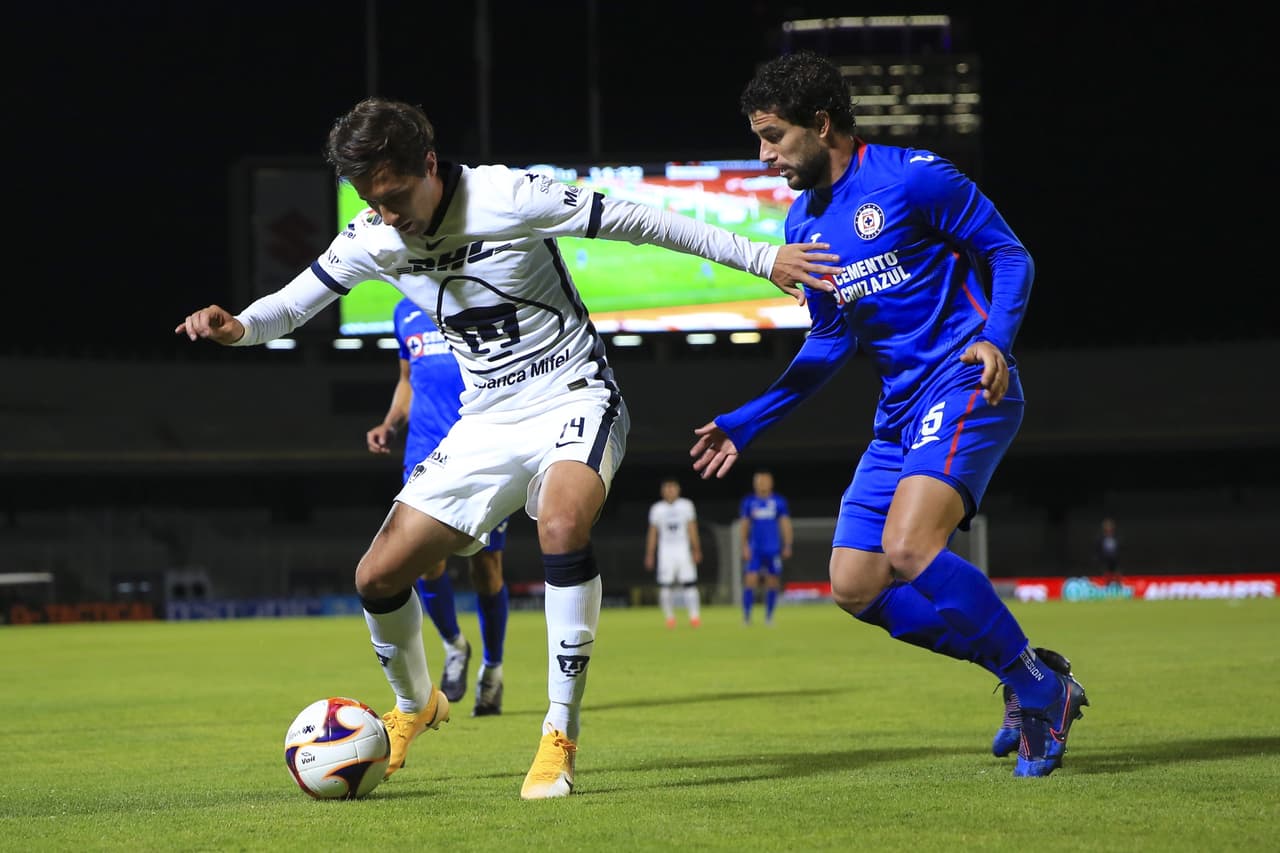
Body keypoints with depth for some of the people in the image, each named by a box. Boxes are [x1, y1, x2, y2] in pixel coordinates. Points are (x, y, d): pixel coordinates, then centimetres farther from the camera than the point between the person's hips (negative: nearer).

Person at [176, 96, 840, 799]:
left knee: (561, 524, -37)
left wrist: (762, 258, -12)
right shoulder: (372, 240, -5)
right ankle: (414, 704, 31)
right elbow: (293, 303, 6)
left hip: (574, 400, -5)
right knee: (378, 576, -2)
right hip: (486, 421, 5)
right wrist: (236, 327, -17)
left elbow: (642, 223, -14)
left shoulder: (512, 199, -20)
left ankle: (561, 735, -26)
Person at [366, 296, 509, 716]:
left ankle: (492, 670, 23)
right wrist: (391, 425, 10)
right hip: (426, 451, 3)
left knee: (486, 567, 2)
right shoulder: (406, 311, 14)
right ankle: (453, 646, 11)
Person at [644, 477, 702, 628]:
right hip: (665, 551, 1)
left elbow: (692, 529, 6)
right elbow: (653, 532, 10)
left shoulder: (686, 505, 5)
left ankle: (695, 615, -6)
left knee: (689, 583, -9)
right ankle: (669, 617, 3)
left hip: (683, 549, -1)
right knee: (665, 586, -5)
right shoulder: (657, 509, 6)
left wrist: (696, 550, 0)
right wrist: (649, 555, 7)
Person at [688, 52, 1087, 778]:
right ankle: (1033, 677, 9)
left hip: (965, 387, -9)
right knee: (855, 587, 0)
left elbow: (1011, 255, -6)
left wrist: (996, 339, -24)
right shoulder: (804, 223, 14)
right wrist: (749, 423, 19)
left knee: (908, 549, -28)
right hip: (900, 411, 9)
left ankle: (1041, 692, -11)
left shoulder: (911, 178, -8)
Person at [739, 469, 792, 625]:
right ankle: (746, 616, -5)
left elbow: (785, 524, 4)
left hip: (773, 549, 0)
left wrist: (787, 546, -2)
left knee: (772, 583, 4)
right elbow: (745, 525, 10)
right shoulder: (749, 502, 5)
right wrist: (744, 546, 3)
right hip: (754, 549, 0)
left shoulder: (779, 501, 2)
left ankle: (769, 617, 15)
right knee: (750, 581, -10)